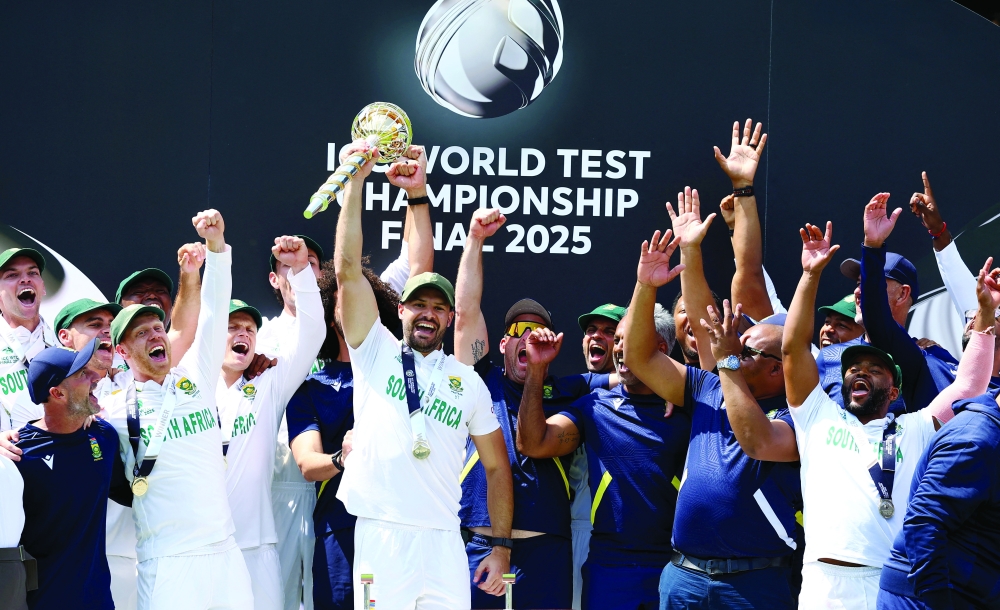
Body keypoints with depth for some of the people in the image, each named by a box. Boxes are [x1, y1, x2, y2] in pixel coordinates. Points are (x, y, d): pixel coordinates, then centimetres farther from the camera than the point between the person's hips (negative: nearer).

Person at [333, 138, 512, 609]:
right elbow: (348, 270, -1)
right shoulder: (375, 352, 8)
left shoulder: (469, 382, 12)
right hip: (379, 534, -1)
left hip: (443, 540, 2)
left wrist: (501, 548, 6)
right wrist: (355, 182, -7)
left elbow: (496, 467, 14)